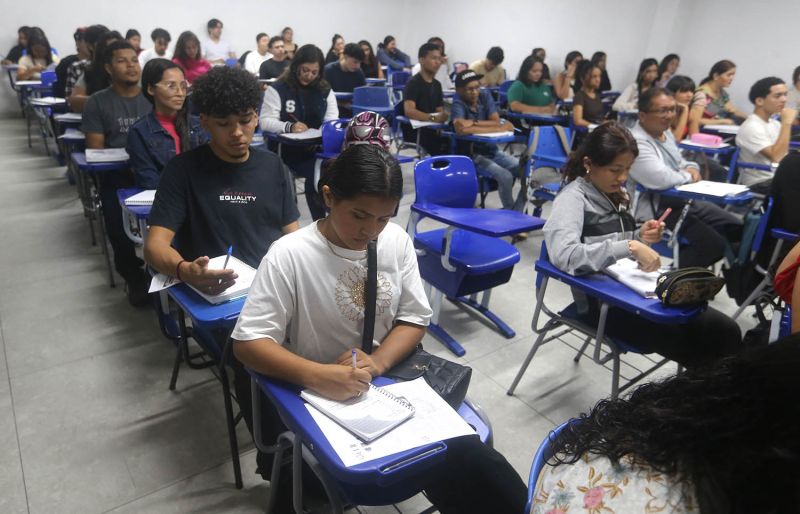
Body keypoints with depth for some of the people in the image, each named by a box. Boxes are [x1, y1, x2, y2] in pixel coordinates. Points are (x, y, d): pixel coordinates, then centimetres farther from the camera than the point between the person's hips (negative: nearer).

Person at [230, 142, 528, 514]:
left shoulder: (397, 240, -3)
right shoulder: (289, 255, -16)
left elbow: (415, 318, 3)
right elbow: (247, 343, -15)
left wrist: (377, 363, -16)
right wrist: (317, 376, -31)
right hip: (322, 399, -4)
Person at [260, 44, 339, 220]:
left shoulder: (325, 90, 12)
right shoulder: (277, 89, -2)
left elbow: (332, 120, 8)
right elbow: (266, 122, -9)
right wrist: (289, 127, -28)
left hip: (318, 148, 4)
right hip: (287, 149, -3)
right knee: (317, 174, -31)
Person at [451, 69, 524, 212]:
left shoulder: (485, 96, 4)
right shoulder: (458, 104, -12)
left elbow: (497, 122, -5)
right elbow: (461, 129, -32)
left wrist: (474, 123, -20)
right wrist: (496, 129, -23)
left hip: (492, 150, 6)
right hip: (472, 154, -6)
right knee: (505, 177, -27)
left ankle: (516, 212, 4)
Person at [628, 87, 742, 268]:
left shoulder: (665, 132, 10)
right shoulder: (637, 143, -23)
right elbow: (661, 179, -35)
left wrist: (692, 168, -1)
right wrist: (688, 176, -12)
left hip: (683, 201, 10)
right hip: (656, 211, -10)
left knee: (736, 229, 6)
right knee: (713, 243, -20)